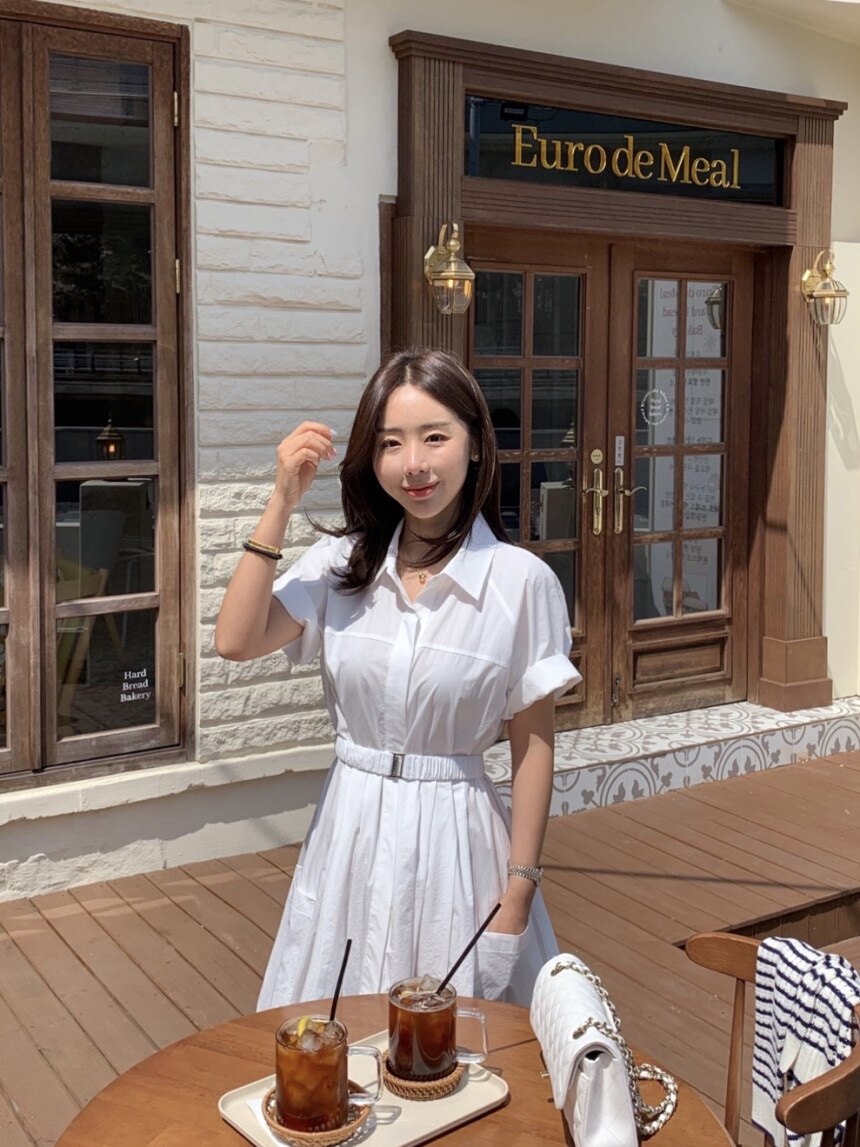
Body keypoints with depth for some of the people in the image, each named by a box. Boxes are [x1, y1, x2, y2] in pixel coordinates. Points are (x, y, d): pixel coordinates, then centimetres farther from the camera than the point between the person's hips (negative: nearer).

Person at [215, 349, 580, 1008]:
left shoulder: (522, 581, -11)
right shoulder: (342, 562, -1)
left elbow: (534, 745, -6)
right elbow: (236, 641, -12)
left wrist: (520, 891, -5)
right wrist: (283, 503, -12)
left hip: (455, 839, -3)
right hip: (351, 834, 3)